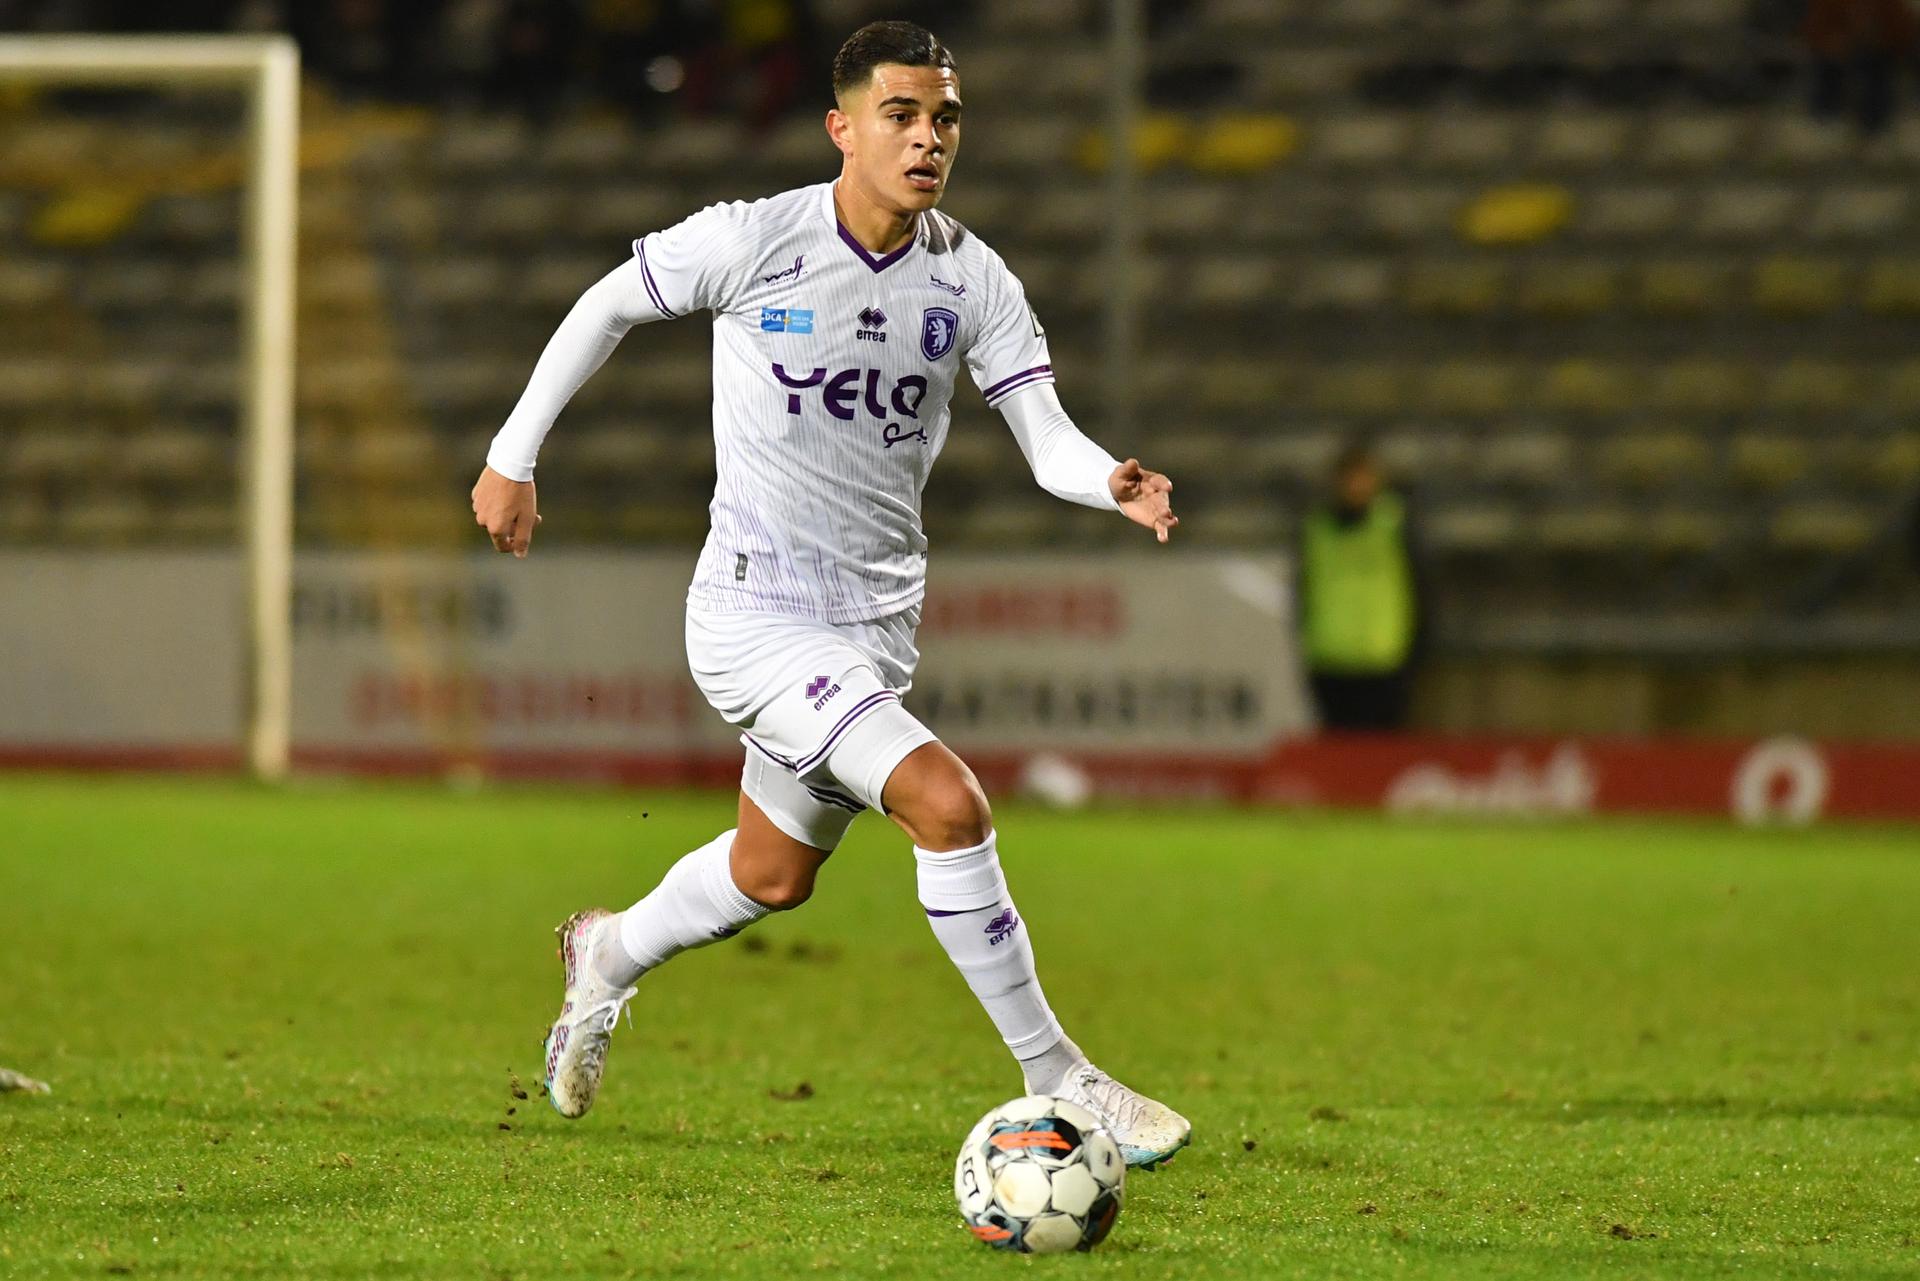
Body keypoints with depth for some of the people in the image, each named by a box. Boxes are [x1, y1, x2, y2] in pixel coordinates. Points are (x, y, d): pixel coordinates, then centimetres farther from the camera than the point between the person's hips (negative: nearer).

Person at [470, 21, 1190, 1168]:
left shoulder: (973, 280, -2)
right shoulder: (753, 241, -13)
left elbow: (1045, 435, -8)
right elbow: (609, 305, 3)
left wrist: (1113, 482, -30)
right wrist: (514, 456, 6)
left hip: (879, 621, 6)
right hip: (757, 613, -6)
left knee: (775, 875, 21)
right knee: (948, 803, -23)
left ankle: (612, 954, 51)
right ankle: (1057, 1080, -13)